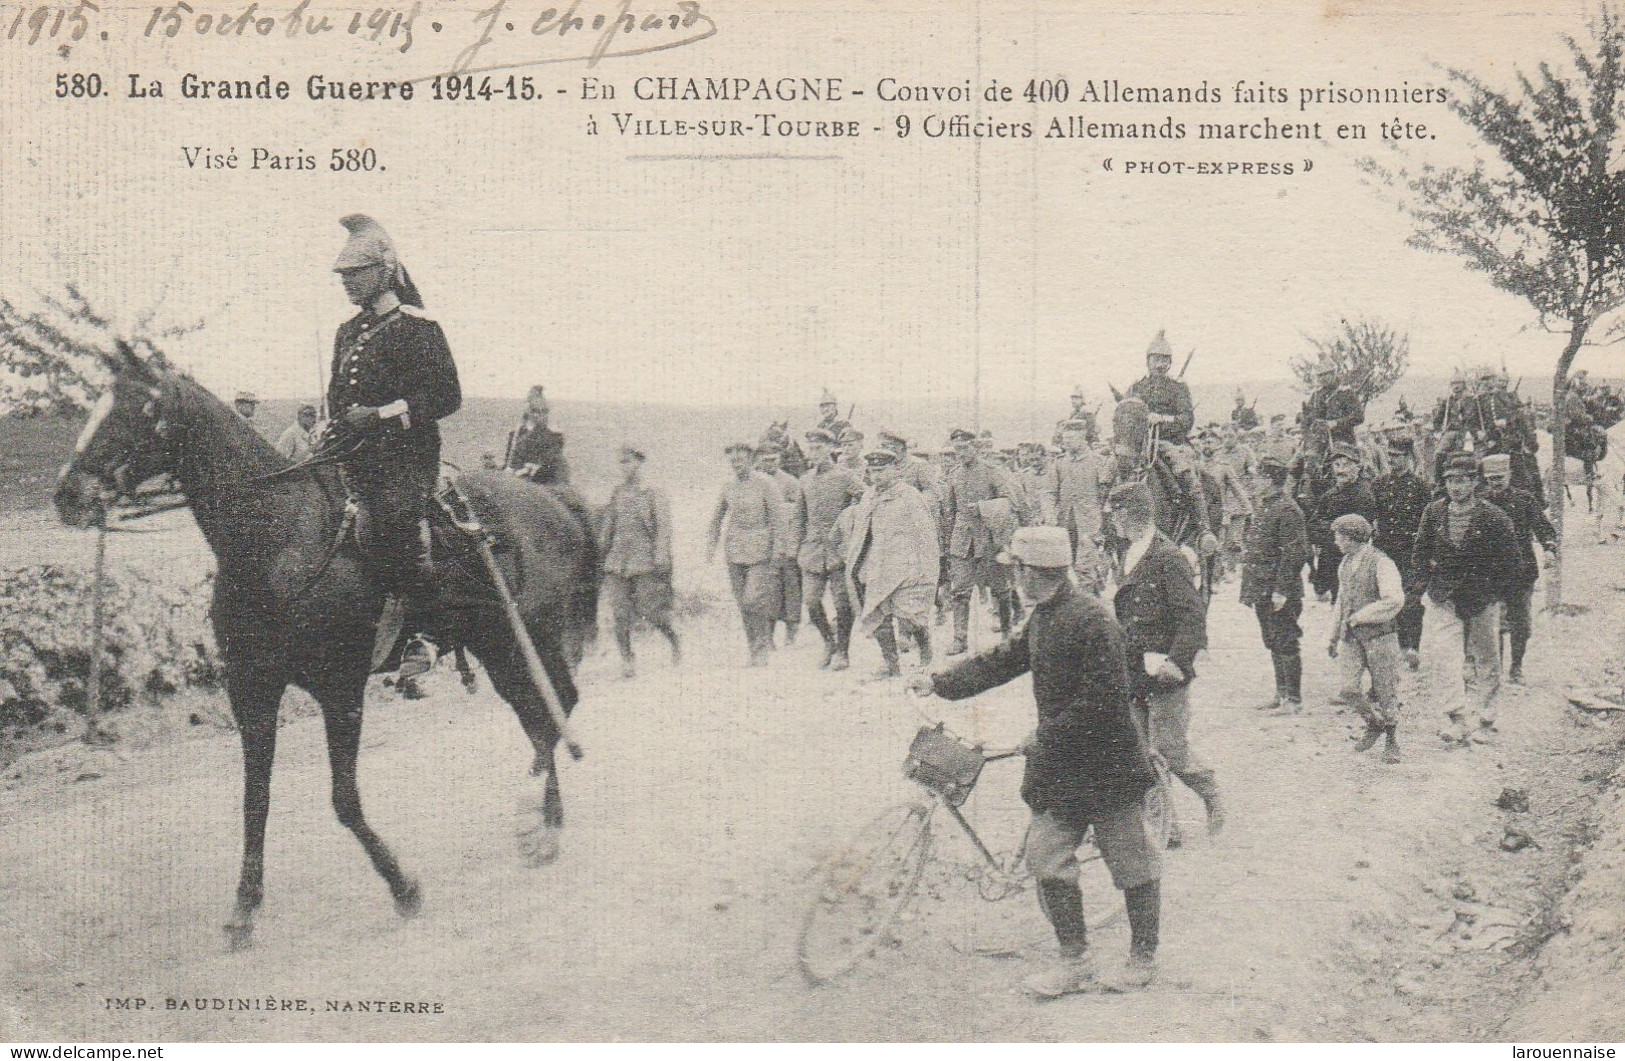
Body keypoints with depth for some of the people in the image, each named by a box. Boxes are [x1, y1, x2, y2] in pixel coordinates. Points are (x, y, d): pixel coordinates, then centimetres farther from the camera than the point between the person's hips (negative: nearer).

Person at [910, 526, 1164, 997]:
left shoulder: (1091, 620, -21)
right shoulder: (1043, 618, 8)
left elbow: (1102, 701, -24)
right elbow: (1003, 661, 17)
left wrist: (1047, 736, -18)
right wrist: (939, 683, 11)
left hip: (1109, 764, -9)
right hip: (1061, 763, 9)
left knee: (1132, 862, 6)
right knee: (1046, 853, 4)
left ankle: (1143, 958, 21)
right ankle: (1075, 960, 14)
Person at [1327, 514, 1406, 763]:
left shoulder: (1381, 563, -10)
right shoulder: (1345, 564, 13)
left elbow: (1395, 600, -19)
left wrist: (1360, 616, -17)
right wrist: (1334, 636, 24)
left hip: (1380, 634, -6)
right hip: (1351, 635, 6)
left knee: (1385, 691, 2)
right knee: (1348, 689, -7)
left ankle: (1391, 742, 17)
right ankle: (1373, 723, 19)